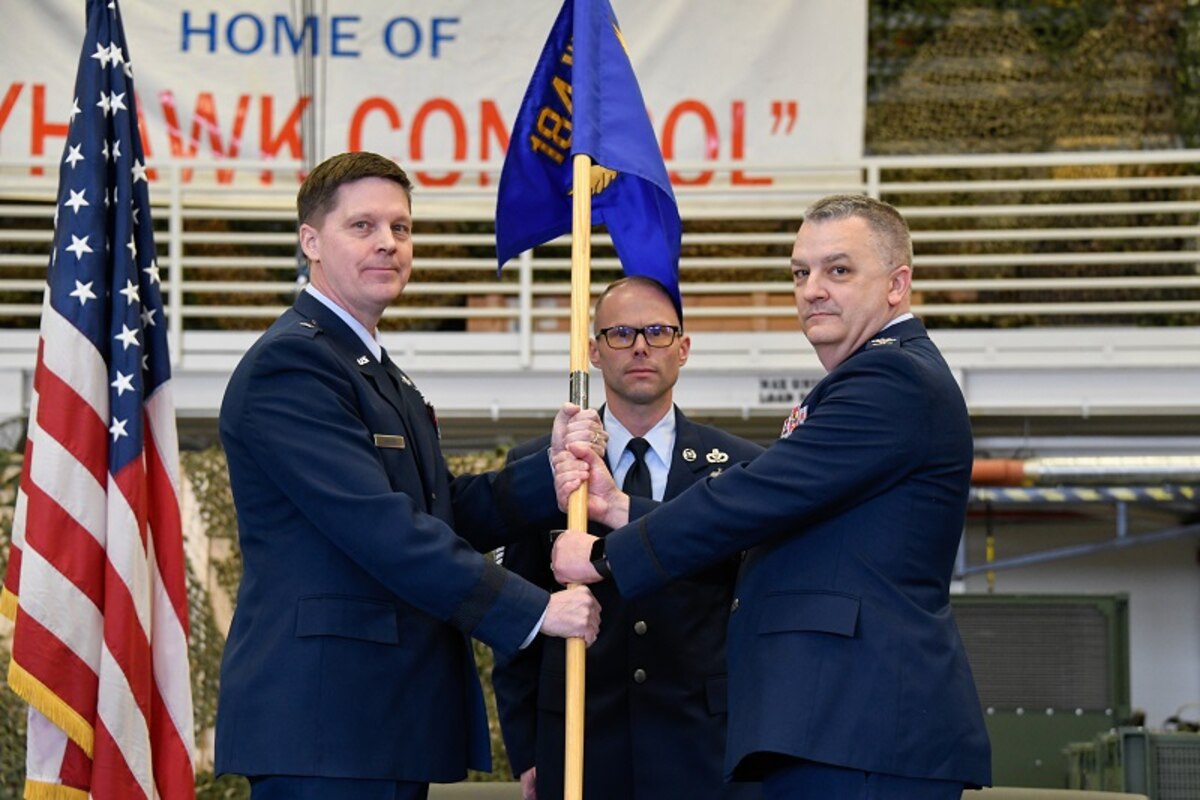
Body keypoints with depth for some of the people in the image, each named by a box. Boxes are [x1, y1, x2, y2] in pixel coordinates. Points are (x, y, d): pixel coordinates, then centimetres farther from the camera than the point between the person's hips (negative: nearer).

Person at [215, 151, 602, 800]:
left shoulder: (380, 375, 24)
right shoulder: (289, 363, -10)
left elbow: (444, 515, 15)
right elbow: (380, 527, -19)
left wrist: (553, 466, -1)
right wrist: (530, 608, -18)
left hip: (388, 719, 10)